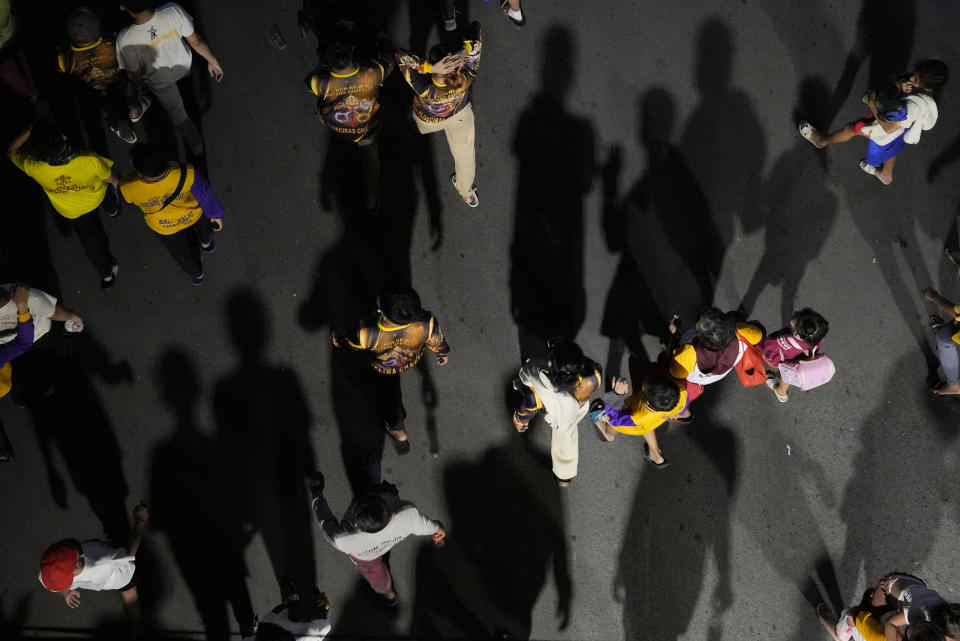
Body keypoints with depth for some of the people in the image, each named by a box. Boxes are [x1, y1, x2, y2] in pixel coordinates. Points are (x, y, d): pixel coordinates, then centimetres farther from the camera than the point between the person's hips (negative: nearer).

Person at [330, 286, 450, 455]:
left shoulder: (368, 336, -45)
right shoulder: (427, 324, -44)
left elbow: (346, 342, -21)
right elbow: (438, 343, -19)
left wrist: (335, 336, 4)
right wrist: (444, 353, 6)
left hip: (385, 367, -2)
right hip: (412, 358, 2)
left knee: (388, 392, 29)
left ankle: (398, 431, 50)